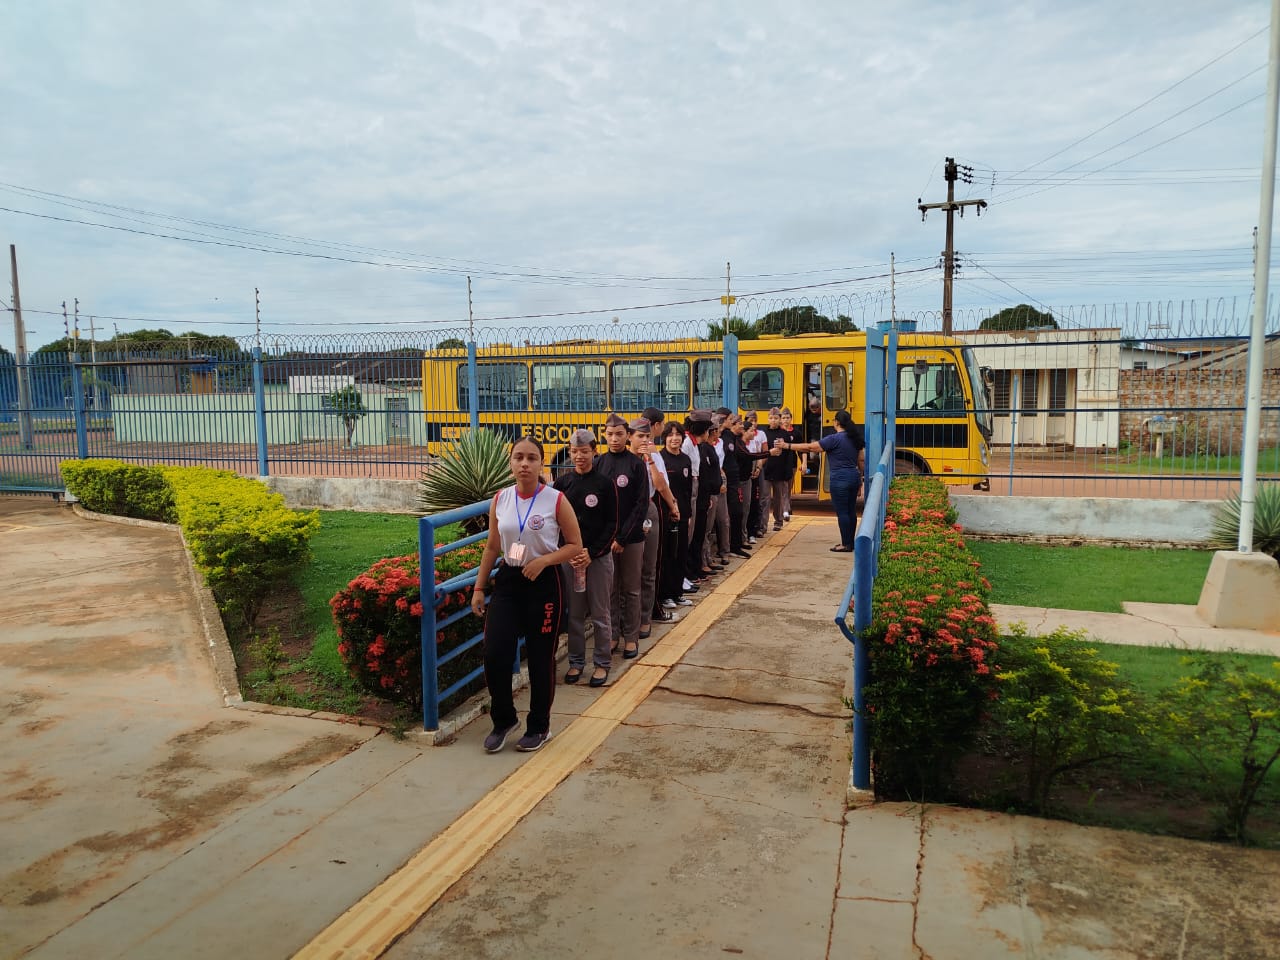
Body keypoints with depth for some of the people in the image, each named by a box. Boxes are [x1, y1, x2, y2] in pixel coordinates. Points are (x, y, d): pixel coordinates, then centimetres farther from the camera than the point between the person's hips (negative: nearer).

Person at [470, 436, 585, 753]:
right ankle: (504, 719, 23)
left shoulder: (556, 500, -10)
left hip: (544, 584, -3)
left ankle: (539, 727, 28)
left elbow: (575, 546, -4)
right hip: (508, 581, 3)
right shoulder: (500, 500, 1)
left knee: (540, 659, 7)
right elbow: (492, 548, 11)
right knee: (494, 655, -3)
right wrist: (479, 588, 9)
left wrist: (544, 560, -20)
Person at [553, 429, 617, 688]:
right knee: (574, 613, 9)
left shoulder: (604, 484, -3)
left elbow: (611, 524, -3)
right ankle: (576, 661, 23)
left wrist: (592, 553, -12)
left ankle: (602, 662, 19)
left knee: (600, 614, 5)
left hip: (599, 556, -2)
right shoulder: (562, 482, 3)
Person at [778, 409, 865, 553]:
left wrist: (787, 446, -8)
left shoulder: (834, 439, -14)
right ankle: (850, 542, 21)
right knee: (851, 511, 13)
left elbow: (810, 447, -14)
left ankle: (846, 545, 1)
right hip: (854, 477, 8)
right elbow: (861, 460, 14)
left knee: (842, 512, -2)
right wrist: (861, 476, 25)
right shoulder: (855, 438, 10)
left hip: (840, 480, -8)